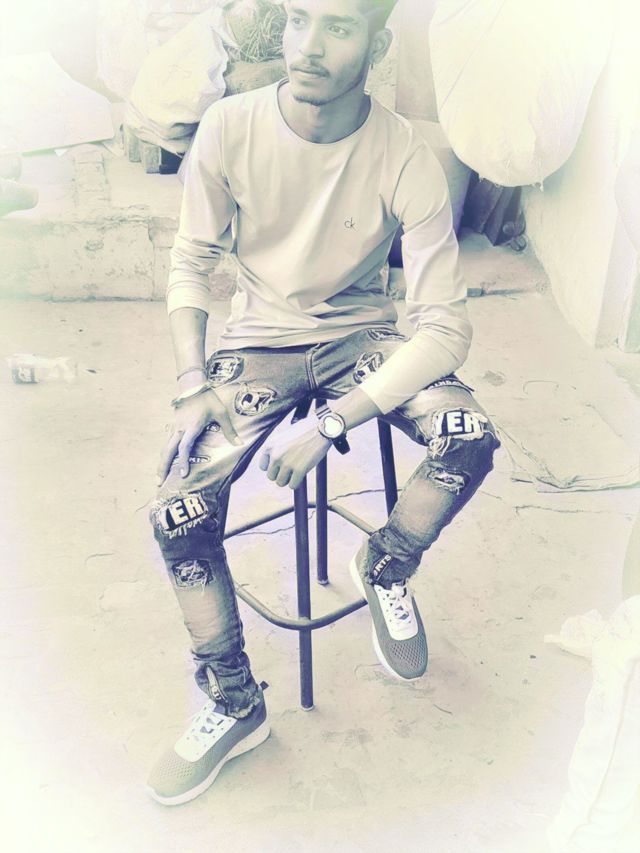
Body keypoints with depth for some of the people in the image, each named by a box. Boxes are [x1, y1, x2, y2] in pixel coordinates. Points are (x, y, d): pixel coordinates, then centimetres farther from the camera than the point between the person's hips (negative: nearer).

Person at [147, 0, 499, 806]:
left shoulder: (406, 159, -18)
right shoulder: (229, 127, -14)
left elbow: (445, 325, -20)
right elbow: (190, 263, -3)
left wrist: (329, 423, -29)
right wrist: (193, 388, -16)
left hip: (360, 335, 0)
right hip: (259, 339, 1)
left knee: (470, 437, -28)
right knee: (176, 513, -17)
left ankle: (385, 567, 6)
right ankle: (233, 704, 8)